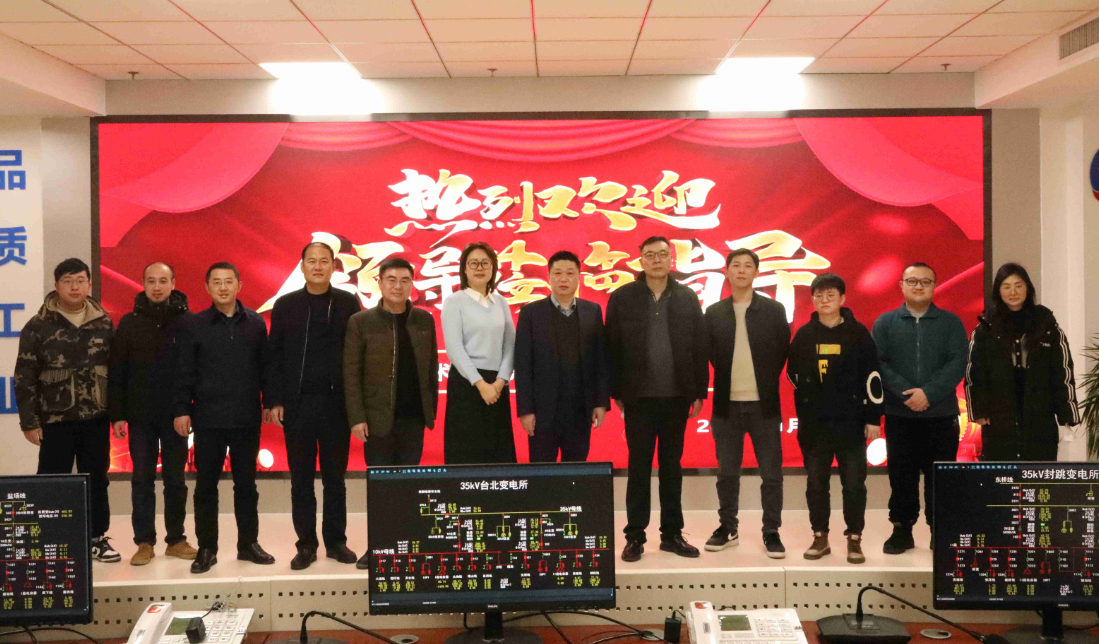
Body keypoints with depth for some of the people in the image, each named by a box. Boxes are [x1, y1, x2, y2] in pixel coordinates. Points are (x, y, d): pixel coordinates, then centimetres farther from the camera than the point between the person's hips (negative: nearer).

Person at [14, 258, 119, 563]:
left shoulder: (104, 324, 6)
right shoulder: (38, 327, -3)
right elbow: (24, 378, -3)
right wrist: (29, 421, -7)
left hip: (96, 419, 3)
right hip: (55, 420, -2)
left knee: (96, 481, 10)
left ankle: (97, 538, 22)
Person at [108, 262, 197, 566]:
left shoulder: (188, 321, -1)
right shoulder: (129, 323, 3)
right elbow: (116, 372, 2)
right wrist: (117, 414, -3)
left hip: (175, 416, -1)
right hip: (140, 416, 1)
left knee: (176, 480, 7)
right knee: (142, 480, 5)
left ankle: (176, 539, 17)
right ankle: (144, 542, 13)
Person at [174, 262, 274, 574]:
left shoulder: (255, 323, 5)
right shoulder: (195, 325, 1)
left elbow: (264, 366, 8)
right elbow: (185, 372, 1)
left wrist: (270, 401, 4)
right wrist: (182, 410, -3)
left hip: (247, 419, 1)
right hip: (208, 419, -1)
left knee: (246, 482, 10)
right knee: (206, 484, 4)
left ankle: (248, 543, 20)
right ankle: (206, 548, 13)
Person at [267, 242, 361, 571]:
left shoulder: (348, 303, 4)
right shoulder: (286, 305, 5)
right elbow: (275, 355, 5)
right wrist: (275, 401, -1)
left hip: (336, 403, 0)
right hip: (297, 404, 1)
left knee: (335, 476, 8)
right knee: (301, 479, 6)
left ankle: (336, 541, 18)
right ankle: (306, 544, 14)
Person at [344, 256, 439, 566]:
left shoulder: (424, 320, 7)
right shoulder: (361, 322, -1)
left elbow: (432, 367, 10)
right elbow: (351, 373, -3)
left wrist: (432, 408, 5)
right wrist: (356, 418, -8)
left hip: (413, 416, 2)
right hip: (378, 417, -2)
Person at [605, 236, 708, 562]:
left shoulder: (687, 298, 5)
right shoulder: (622, 298, 0)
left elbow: (699, 347, 4)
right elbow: (612, 348, -2)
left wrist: (699, 393, 1)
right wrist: (617, 392, -5)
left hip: (676, 397, 2)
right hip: (639, 398, -2)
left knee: (672, 468, 11)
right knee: (638, 468, 4)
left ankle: (672, 534, 20)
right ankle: (635, 536, 12)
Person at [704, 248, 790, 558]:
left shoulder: (774, 310, 2)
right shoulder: (714, 313, 5)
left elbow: (783, 352, 4)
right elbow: (710, 354, 6)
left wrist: (766, 381, 4)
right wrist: (727, 380, 3)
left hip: (764, 404, -1)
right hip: (727, 404, 1)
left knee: (771, 472, 2)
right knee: (727, 472, 10)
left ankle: (771, 532, 12)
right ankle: (727, 528, 21)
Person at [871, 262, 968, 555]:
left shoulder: (951, 322, 6)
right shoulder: (885, 323, 7)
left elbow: (957, 363, -4)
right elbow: (879, 363, -3)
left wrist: (928, 393, -16)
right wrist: (906, 393, -16)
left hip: (941, 415, 0)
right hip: (899, 415, 1)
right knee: (901, 476, 6)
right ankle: (902, 529, 16)